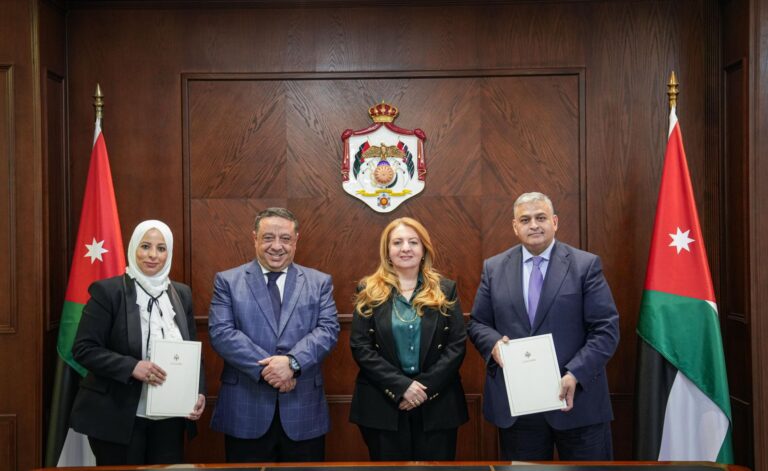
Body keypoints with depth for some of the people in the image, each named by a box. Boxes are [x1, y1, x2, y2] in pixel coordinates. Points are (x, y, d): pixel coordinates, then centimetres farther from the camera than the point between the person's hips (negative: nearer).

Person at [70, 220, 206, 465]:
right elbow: (83, 349, -10)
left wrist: (198, 392, -4)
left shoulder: (182, 294, 8)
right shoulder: (107, 291, -6)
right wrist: (132, 367, -23)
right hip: (119, 416, -4)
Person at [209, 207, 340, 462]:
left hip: (303, 411, 1)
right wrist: (265, 368, -17)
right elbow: (220, 333, -7)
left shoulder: (319, 282, 8)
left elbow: (328, 329, -3)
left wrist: (293, 362, -19)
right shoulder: (228, 281, 4)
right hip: (245, 411, -1)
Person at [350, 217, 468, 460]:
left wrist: (426, 386, -13)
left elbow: (458, 344, -1)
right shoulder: (369, 292, 3)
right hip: (382, 405, -1)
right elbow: (360, 346, -5)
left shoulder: (445, 290, 5)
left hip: (437, 405, 1)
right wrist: (401, 386, -14)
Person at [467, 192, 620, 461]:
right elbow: (477, 323, 11)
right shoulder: (494, 268, 7)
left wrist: (575, 374, -17)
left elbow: (606, 328, -6)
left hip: (577, 397, -2)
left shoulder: (585, 265, -1)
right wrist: (494, 343, -12)